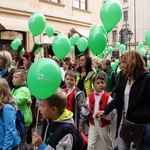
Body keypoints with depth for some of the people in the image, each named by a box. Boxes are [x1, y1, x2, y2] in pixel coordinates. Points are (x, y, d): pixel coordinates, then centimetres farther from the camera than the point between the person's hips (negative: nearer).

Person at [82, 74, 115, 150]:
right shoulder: (90, 96, -2)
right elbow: (85, 113, -1)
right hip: (93, 123, 3)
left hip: (104, 124, -2)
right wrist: (85, 107, -21)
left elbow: (110, 114, -14)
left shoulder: (108, 97, -12)